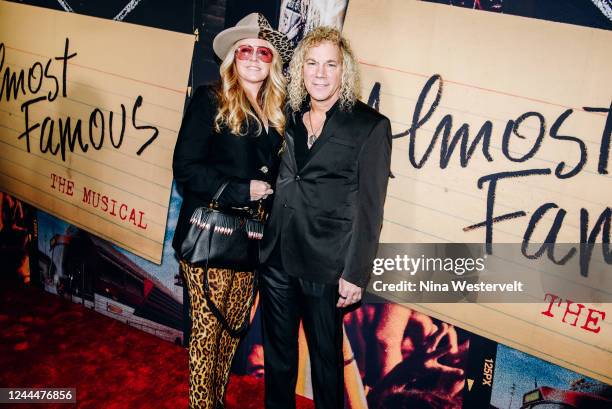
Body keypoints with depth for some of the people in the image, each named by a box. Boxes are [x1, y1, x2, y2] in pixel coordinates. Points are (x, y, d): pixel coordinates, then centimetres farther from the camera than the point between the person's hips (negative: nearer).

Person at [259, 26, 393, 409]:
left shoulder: (370, 125, -7)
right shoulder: (288, 118, 7)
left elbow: (369, 207, -9)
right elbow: (272, 182, 11)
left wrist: (356, 273, -11)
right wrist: (261, 243, 5)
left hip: (325, 265, -4)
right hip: (275, 258, 5)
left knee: (326, 356, 14)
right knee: (277, 354, 19)